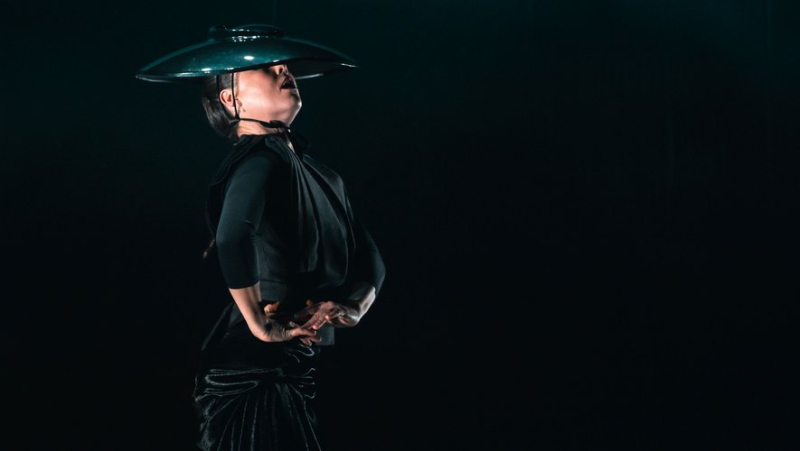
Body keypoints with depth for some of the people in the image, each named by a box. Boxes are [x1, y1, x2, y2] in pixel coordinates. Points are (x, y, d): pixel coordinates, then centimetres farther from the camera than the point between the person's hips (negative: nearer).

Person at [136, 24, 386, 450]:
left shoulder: (318, 171, 14)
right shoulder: (260, 159, -15)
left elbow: (368, 259, 13)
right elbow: (233, 239, -35)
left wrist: (352, 308, -7)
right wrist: (261, 326, -24)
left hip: (293, 376, 9)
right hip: (252, 377, -9)